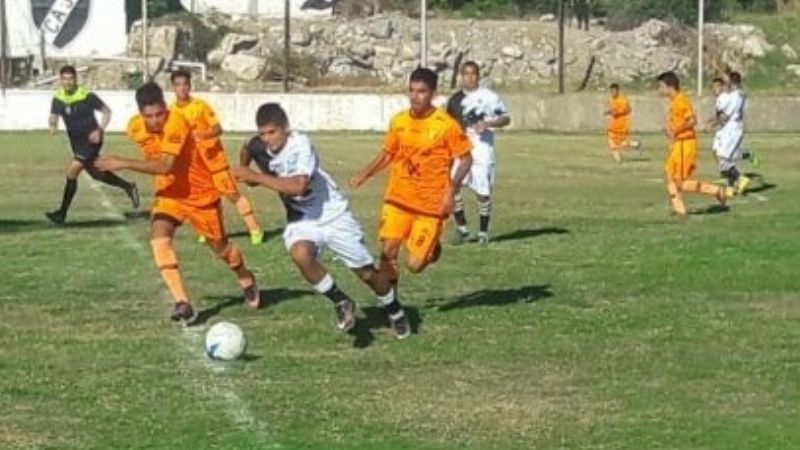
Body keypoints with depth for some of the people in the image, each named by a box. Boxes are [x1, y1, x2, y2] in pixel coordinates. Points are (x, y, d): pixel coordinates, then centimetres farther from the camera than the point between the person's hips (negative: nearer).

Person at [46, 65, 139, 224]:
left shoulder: (87, 96, -17)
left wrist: (99, 130, -19)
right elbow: (54, 116, 7)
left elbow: (106, 111, -6)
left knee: (72, 171, -16)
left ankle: (62, 213, -11)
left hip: (90, 140, -7)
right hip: (76, 143, 7)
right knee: (96, 173, 18)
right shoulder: (57, 99, -3)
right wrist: (53, 125, -17)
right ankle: (129, 187, 40)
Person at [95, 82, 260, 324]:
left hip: (200, 193, -4)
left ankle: (247, 281, 45)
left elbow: (165, 166, -42)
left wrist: (124, 163, -44)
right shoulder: (134, 127, -11)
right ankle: (183, 304, -24)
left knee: (220, 246, 13)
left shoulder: (176, 123, -32)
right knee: (159, 238, -23)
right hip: (169, 193, 4)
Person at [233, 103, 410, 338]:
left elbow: (298, 186, -40)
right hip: (301, 219, 4)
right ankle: (341, 302, -8)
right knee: (300, 254, -31)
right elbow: (246, 151, 17)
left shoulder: (301, 145, -26)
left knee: (367, 272, 4)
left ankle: (395, 312, 33)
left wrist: (256, 177, -39)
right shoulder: (259, 147, -10)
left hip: (333, 215, -4)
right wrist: (244, 172, -5)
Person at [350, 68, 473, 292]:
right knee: (387, 251, -9)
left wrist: (451, 191, -15)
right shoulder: (398, 121, 2)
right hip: (398, 200, 4)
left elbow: (466, 159, -4)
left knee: (414, 264, -5)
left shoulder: (446, 125, -11)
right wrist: (365, 174, 1)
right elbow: (387, 154, 16)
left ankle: (433, 248, 30)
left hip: (431, 205, -4)